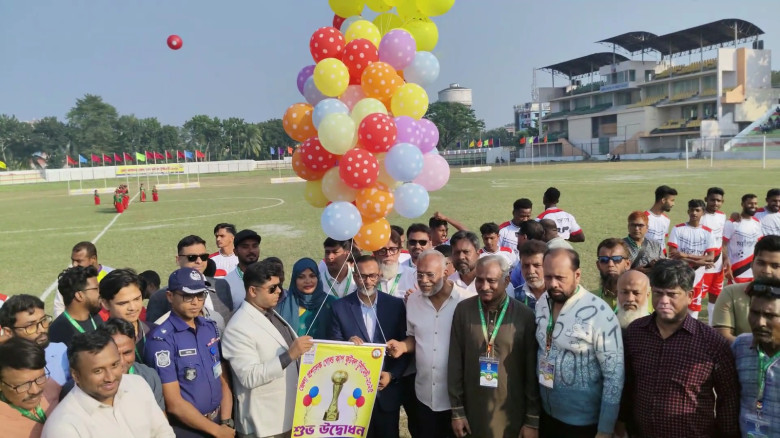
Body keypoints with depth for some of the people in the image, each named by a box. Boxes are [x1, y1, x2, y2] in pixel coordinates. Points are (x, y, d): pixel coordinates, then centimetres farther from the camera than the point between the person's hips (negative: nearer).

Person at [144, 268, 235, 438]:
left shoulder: (211, 327, 2)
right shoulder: (162, 339, -17)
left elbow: (223, 379, 5)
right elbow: (173, 403, -17)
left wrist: (226, 422, -6)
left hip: (218, 422, 5)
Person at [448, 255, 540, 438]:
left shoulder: (525, 316, -10)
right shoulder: (463, 310, -5)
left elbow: (532, 371, -5)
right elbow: (455, 363, -1)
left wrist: (533, 420, -3)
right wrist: (457, 410, 0)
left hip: (512, 417, -1)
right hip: (473, 414, 2)